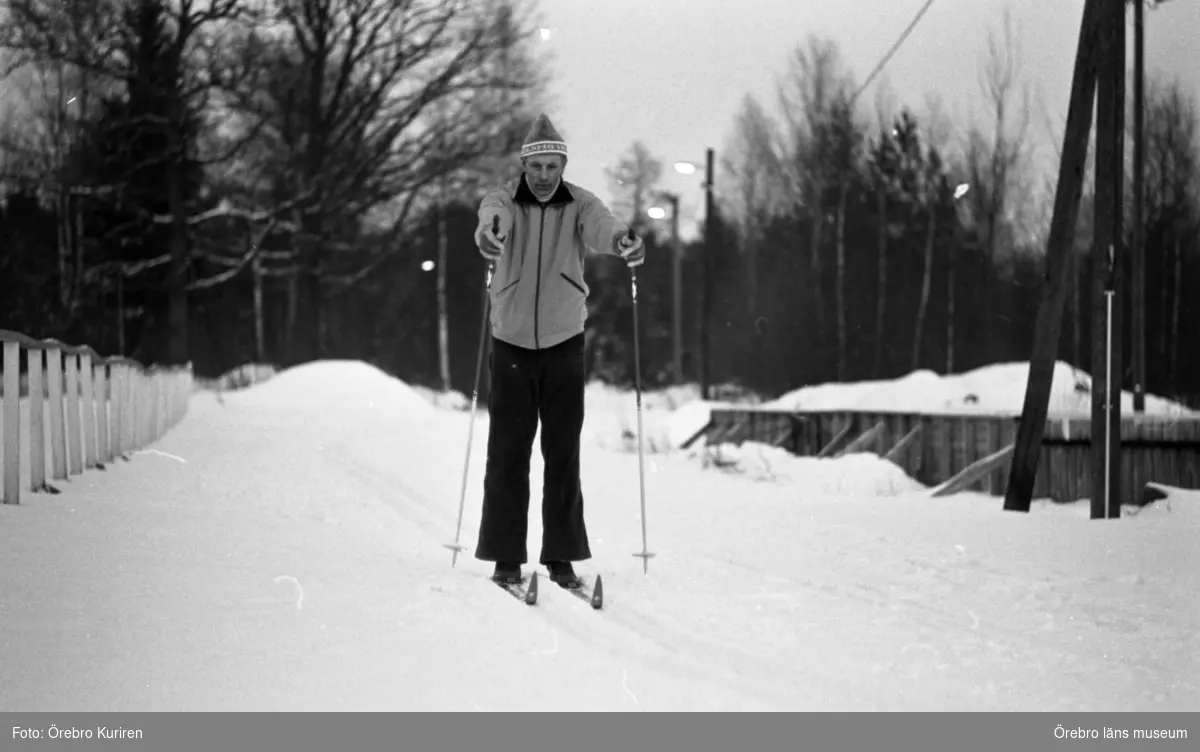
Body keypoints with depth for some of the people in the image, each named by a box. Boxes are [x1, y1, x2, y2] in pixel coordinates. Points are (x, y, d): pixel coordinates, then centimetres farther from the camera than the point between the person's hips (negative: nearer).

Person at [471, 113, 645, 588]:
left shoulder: (578, 205, -4)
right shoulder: (504, 202, -5)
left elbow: (599, 225, -26)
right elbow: (492, 216, -30)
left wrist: (621, 240, -51)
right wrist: (488, 233, -55)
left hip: (564, 343, 1)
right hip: (511, 343, -1)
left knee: (563, 454, 1)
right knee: (507, 452, -1)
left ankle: (561, 556, 7)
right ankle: (506, 557, 6)